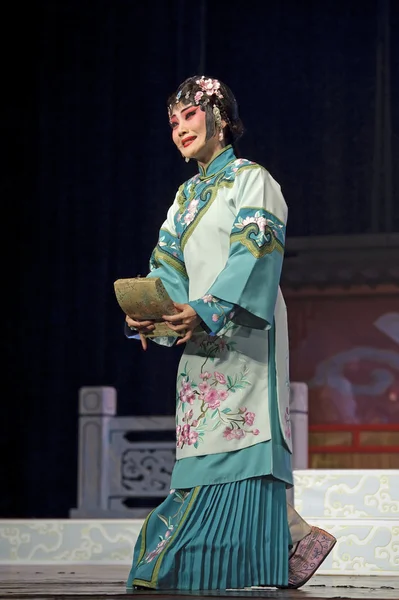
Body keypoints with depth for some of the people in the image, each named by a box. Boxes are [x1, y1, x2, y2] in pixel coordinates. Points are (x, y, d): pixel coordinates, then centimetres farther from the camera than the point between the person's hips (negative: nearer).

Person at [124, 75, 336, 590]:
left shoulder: (251, 180, 0)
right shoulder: (186, 197, 22)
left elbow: (256, 254, -14)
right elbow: (168, 267, 13)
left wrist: (209, 310, -26)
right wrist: (146, 314, -8)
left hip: (243, 335, -8)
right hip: (202, 342, 8)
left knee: (238, 444, -13)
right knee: (204, 448, 1)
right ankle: (296, 539, 6)